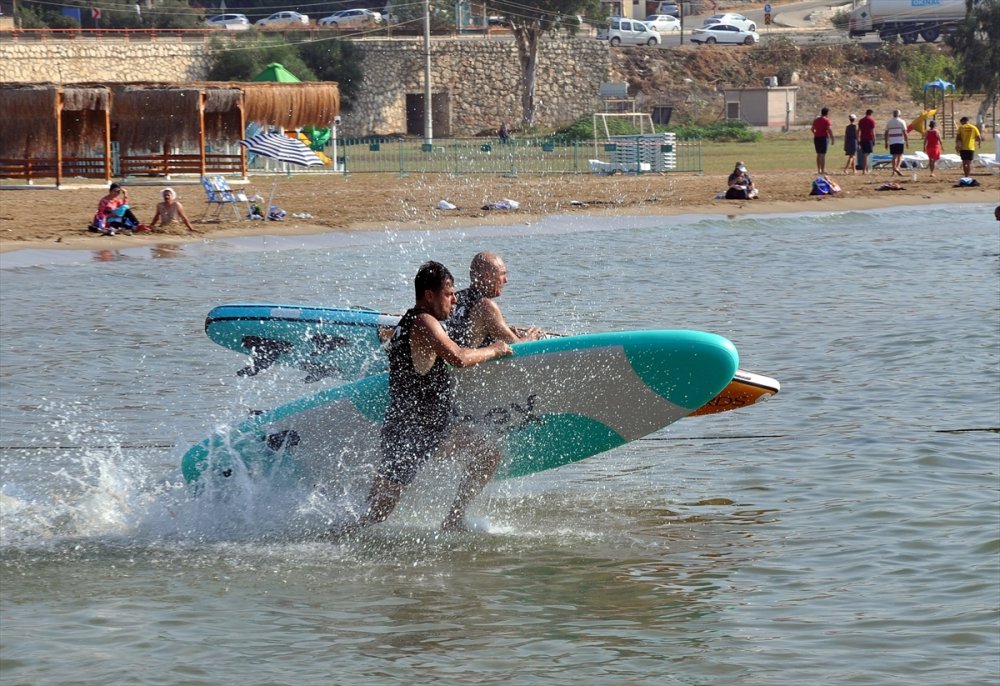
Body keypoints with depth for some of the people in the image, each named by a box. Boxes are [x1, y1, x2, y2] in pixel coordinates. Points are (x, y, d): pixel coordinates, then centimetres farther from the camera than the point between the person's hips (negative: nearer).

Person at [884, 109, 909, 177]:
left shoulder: (889, 122, 9)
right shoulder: (902, 122, -1)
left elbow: (886, 133, 10)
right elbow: (905, 133, -6)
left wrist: (886, 143, 16)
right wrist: (907, 141, 0)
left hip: (892, 142, 3)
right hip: (900, 141, -3)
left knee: (894, 156, 7)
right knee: (900, 155, 1)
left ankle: (894, 171, 4)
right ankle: (897, 168, -21)